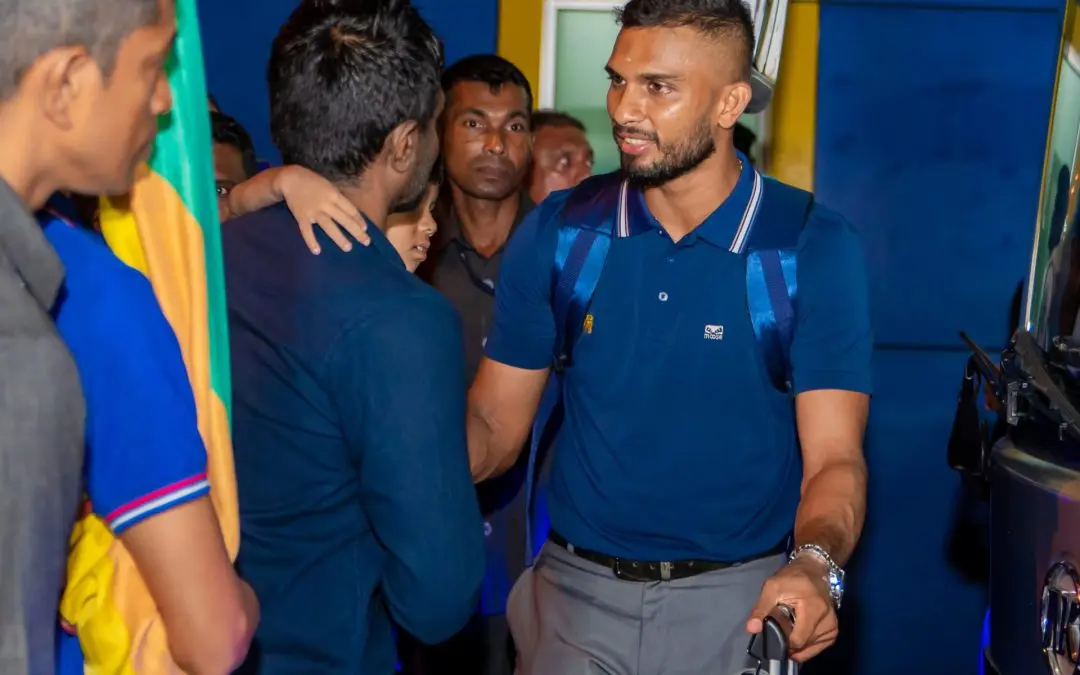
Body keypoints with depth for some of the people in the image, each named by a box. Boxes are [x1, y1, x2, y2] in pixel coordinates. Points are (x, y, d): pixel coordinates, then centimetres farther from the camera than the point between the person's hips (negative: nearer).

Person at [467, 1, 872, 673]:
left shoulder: (813, 246, -10)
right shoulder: (559, 233, -3)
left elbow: (833, 457, -14)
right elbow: (494, 429, -1)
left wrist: (814, 565, -34)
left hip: (738, 602, -1)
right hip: (578, 593, 2)